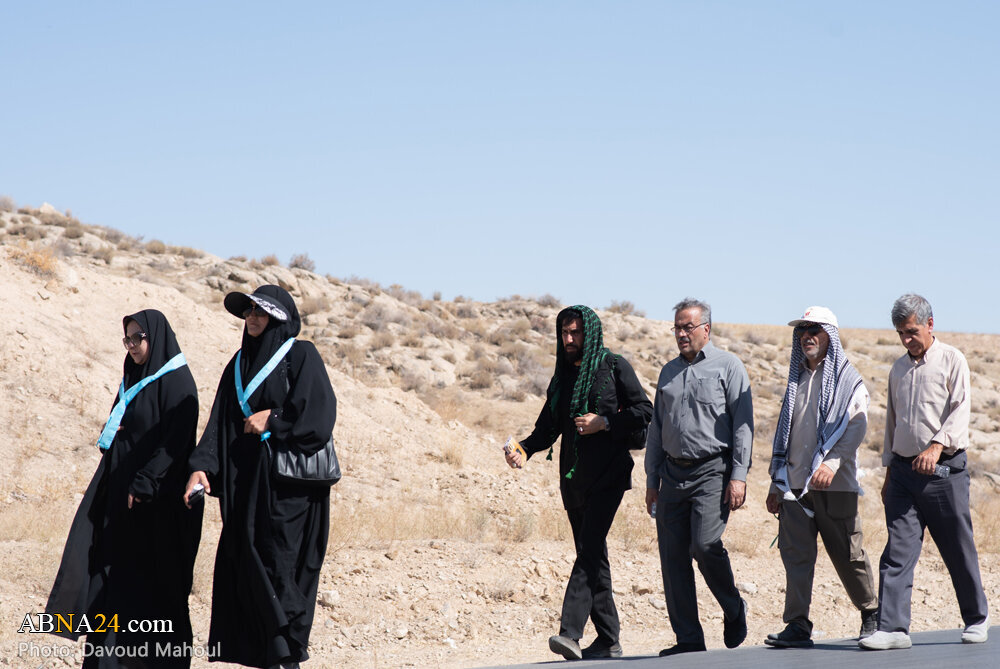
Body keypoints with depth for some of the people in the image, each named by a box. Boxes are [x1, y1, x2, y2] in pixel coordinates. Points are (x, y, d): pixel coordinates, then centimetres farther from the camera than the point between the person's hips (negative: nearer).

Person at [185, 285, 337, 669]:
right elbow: (219, 422, 8)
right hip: (246, 485, 6)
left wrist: (273, 420, -9)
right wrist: (202, 466, -5)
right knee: (241, 572, 3)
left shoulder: (301, 356, -1)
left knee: (277, 569, -9)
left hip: (287, 486, -6)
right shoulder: (239, 364, 16)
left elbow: (319, 415, -11)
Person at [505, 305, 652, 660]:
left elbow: (644, 411, -4)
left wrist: (604, 422, -15)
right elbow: (548, 426, 12)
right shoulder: (563, 375, 15)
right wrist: (524, 449, -6)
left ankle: (570, 632, -25)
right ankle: (608, 639, 14)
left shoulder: (614, 366, -2)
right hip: (574, 477, 7)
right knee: (593, 557, 9)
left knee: (589, 551, -17)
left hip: (608, 474, -7)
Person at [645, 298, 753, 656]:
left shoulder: (727, 366, 1)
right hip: (673, 473, 6)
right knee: (673, 555, 0)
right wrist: (652, 479, 15)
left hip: (713, 470, -6)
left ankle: (733, 609, 8)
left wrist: (738, 476, -13)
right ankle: (688, 638, 7)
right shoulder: (669, 371, 17)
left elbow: (743, 424, -4)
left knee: (705, 545, -19)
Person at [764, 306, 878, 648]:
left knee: (847, 555, 2)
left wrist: (832, 462, -26)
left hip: (835, 484, -5)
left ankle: (871, 613, 22)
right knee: (795, 553, -5)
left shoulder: (848, 379, 1)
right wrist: (775, 483, 17)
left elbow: (856, 427, -11)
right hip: (794, 483, 5)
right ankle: (797, 625, -6)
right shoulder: (797, 379, 19)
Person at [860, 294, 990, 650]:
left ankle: (977, 617, 24)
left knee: (958, 549, 5)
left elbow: (960, 409, -12)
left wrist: (937, 445, -27)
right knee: (898, 550, -5)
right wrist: (889, 471, 19)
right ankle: (893, 628, -8)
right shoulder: (899, 368, 16)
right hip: (903, 470, 5)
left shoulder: (951, 360, -1)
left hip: (944, 469, -4)